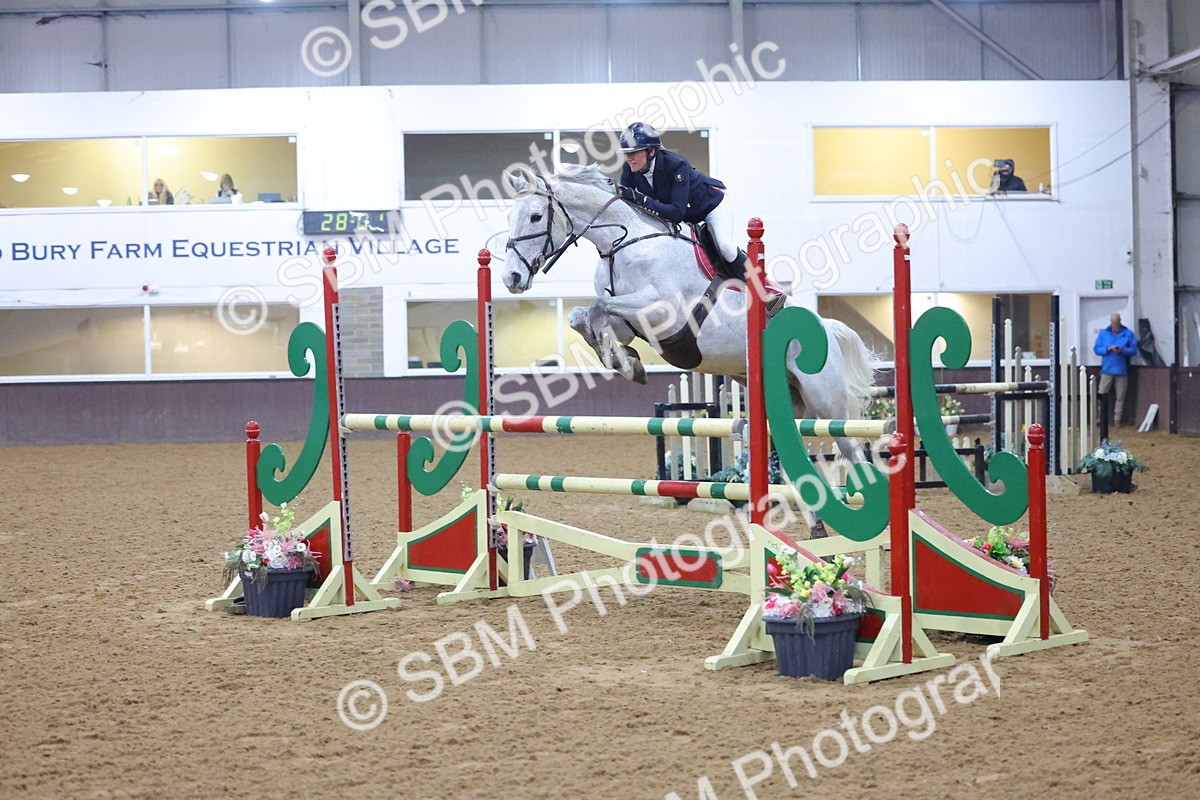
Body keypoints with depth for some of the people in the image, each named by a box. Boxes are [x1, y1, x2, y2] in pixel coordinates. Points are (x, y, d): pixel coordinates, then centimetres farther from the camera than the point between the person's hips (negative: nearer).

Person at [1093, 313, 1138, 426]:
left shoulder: (1128, 334, 4)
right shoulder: (1103, 333, 9)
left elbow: (1134, 350, 0)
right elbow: (1097, 349, 5)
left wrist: (1122, 350, -17)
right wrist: (1108, 349, -12)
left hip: (1122, 370, 0)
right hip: (1107, 369, 1)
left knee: (1120, 396, 3)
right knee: (1101, 395, -4)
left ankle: (1117, 418, 9)